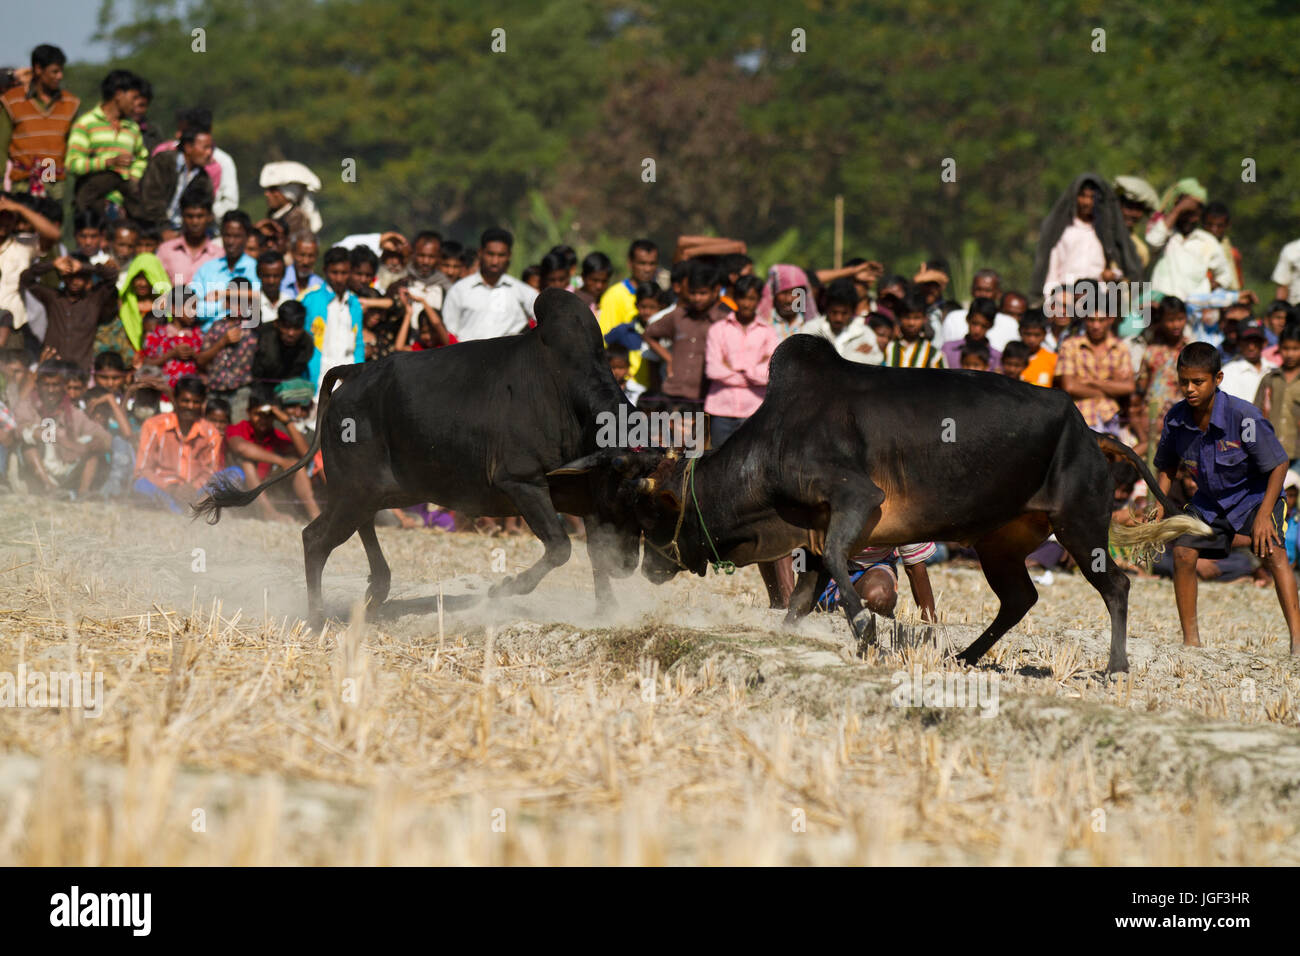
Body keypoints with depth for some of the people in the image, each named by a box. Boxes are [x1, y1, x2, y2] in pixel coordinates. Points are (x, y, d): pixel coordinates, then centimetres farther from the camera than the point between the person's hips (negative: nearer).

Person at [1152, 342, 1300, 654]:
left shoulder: (1243, 416, -29)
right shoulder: (1176, 419, -14)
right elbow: (1166, 466, 7)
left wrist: (1263, 515, -28)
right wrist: (1160, 506, -6)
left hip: (1255, 494, -5)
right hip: (1209, 500, 5)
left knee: (1273, 554, -25)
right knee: (1183, 552, -10)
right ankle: (1191, 640, 4)